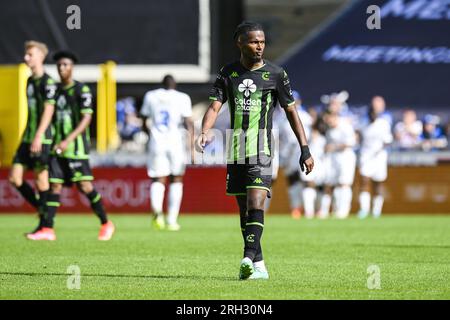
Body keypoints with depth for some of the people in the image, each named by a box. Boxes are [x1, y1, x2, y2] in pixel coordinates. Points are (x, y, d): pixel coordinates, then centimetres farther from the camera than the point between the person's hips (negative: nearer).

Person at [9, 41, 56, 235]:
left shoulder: (47, 82, -10)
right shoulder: (30, 81, 16)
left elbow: (49, 110, -16)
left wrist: (38, 136, -23)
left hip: (41, 138, -8)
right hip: (27, 137, 8)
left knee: (41, 179, -3)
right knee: (15, 177, 2)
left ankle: (44, 224, 4)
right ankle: (41, 209, 17)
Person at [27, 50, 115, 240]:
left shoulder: (81, 90, -5)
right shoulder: (56, 90, 14)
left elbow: (86, 118, -13)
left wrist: (68, 140, -20)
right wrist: (55, 142, 13)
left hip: (76, 146, -6)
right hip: (58, 147, 6)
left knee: (84, 185, -8)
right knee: (55, 185, 0)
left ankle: (106, 224, 6)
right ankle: (48, 229, -2)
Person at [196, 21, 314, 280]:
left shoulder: (275, 74, 1)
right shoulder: (228, 73, 7)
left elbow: (291, 111, 6)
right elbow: (215, 106, -1)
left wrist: (305, 149, 3)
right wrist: (205, 132, -22)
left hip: (261, 149, -4)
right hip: (236, 150, 4)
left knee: (256, 204, -19)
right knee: (244, 208, 7)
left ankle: (249, 257, -27)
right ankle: (258, 265, 14)